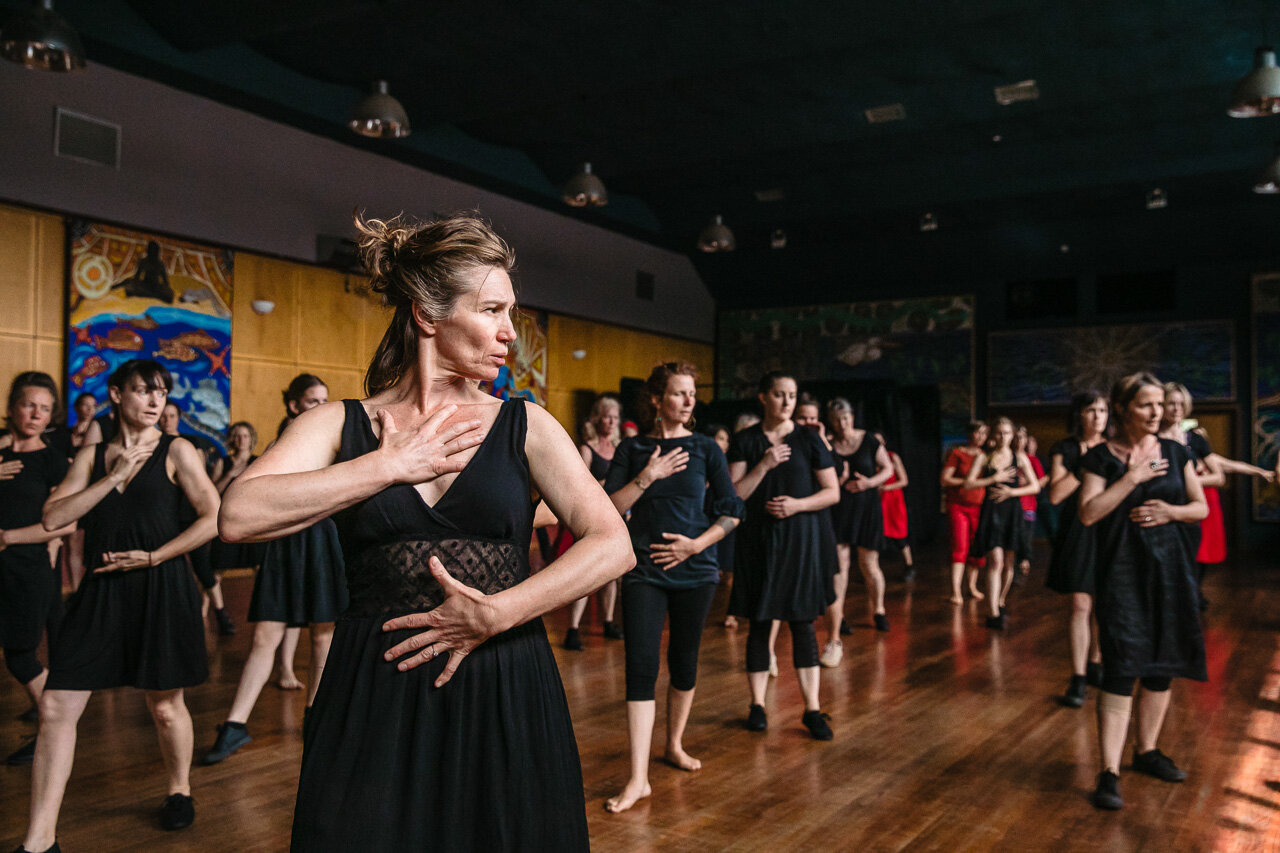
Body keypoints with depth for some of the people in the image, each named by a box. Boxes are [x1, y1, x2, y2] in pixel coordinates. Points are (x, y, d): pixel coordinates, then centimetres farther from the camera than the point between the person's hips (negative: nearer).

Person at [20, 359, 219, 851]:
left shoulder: (175, 451, 0)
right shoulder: (92, 456, 10)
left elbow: (214, 517, -8)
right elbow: (53, 517, -1)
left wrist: (151, 557, -10)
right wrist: (115, 477, -8)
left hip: (160, 591, -3)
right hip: (100, 593, 3)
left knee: (165, 705, 8)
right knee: (56, 708, -2)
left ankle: (179, 789, 36)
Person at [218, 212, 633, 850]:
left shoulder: (525, 427, 3)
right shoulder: (340, 425, 3)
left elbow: (613, 546, -7)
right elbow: (239, 515, -14)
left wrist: (494, 614, -15)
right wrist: (392, 466, -12)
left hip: (505, 701, 1)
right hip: (373, 701, -1)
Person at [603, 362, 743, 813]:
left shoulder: (705, 449, 3)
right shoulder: (632, 449, 2)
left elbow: (732, 511, 3)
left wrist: (697, 544, -9)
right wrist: (647, 476, -14)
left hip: (695, 570, 1)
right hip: (644, 571, -1)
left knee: (684, 661, 11)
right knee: (641, 665, -8)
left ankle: (674, 745, 35)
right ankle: (638, 779, -6)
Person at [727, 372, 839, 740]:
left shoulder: (809, 440, 2)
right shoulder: (745, 441, 2)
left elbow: (833, 492, 2)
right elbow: (734, 495, -5)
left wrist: (798, 504, -14)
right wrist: (764, 465, -16)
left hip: (800, 539, 0)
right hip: (757, 540, 0)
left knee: (803, 623, 1)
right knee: (759, 623, 5)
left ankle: (812, 709, 8)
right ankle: (757, 704, 17)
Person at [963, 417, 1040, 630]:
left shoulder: (1019, 457, 7)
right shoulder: (984, 457, 5)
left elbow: (1035, 486, 4)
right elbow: (968, 483, -4)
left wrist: (1011, 491, -8)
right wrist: (995, 479, -9)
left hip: (1012, 511, 2)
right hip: (991, 513, -2)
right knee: (996, 561, -12)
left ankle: (999, 603, 25)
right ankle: (994, 614, -13)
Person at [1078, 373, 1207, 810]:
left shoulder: (1176, 453, 7)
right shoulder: (1101, 457, -4)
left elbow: (1202, 507, 11)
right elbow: (1088, 513, -13)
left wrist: (1171, 511, -9)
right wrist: (1132, 478, -16)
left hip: (1170, 568, 5)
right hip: (1123, 572, -4)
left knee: (1161, 665, 12)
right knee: (1121, 669, -10)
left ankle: (1147, 750, 30)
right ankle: (1109, 773, -7)